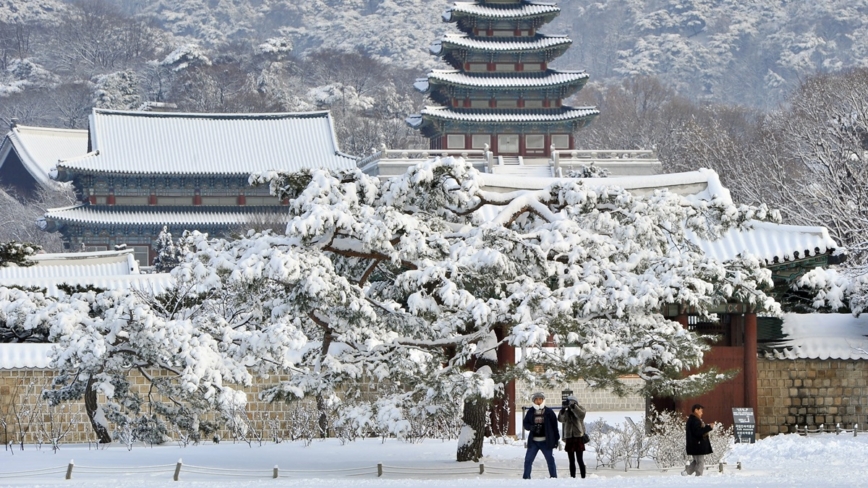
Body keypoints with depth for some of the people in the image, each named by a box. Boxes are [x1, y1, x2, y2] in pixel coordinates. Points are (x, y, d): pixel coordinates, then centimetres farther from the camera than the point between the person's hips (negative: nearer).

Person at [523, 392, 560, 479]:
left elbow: (554, 426, 2)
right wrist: (531, 427, -14)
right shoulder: (530, 412, 5)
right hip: (533, 441, 2)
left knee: (550, 460, 3)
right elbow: (525, 423, 9)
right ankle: (526, 477, 9)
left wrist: (556, 439, -1)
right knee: (528, 460, 1)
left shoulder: (549, 412, -1)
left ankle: (554, 477, 11)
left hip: (545, 441, -2)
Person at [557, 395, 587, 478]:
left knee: (580, 460, -10)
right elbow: (560, 419, -5)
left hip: (578, 437, -4)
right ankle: (572, 477, 10)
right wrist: (563, 409, -18)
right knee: (571, 461, 7)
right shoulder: (566, 412, 12)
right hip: (569, 438, 4)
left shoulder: (580, 409, 3)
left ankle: (583, 477, -9)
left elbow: (581, 415, -21)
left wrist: (573, 406, -25)